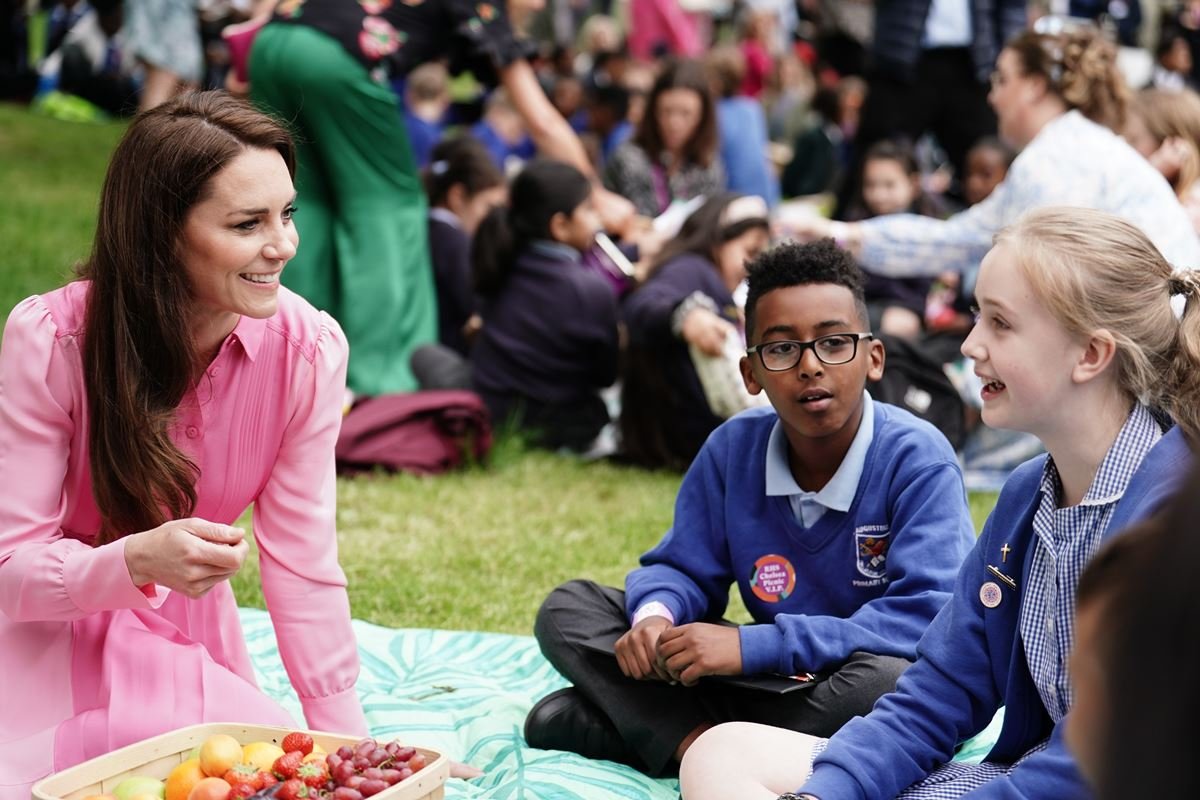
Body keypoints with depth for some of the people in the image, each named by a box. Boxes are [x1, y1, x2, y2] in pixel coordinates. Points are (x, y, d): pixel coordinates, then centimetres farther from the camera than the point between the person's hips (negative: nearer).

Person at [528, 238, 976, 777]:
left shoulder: (917, 459, -18)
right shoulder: (732, 449, -3)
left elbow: (927, 617, -28)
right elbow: (682, 568, 5)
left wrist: (753, 646, -30)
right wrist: (656, 613, -22)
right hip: (768, 678, 5)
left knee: (886, 678, -41)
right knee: (569, 609, -1)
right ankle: (696, 743, -24)